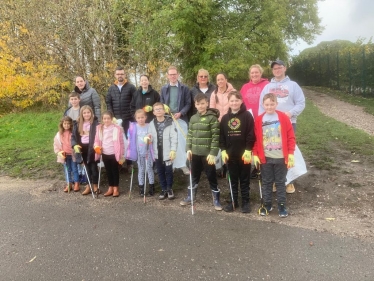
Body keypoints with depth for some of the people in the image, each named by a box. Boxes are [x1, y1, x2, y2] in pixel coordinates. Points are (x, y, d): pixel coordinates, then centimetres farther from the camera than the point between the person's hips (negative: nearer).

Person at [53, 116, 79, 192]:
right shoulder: (59, 134, 2)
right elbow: (55, 144, 7)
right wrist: (59, 152, -4)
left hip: (73, 154, -3)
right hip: (65, 155, 4)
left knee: (74, 169, 6)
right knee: (67, 170, 13)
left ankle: (76, 184, 17)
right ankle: (69, 184, 23)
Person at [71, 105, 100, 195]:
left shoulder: (95, 123, -8)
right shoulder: (77, 124, 6)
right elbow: (73, 136, 5)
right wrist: (75, 145, -11)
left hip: (91, 148, -5)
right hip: (82, 147, 5)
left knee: (93, 166, 4)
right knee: (87, 167, 14)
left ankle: (95, 186, 17)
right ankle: (89, 186, 24)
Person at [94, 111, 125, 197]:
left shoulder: (117, 128, -12)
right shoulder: (99, 128, 2)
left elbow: (121, 143, -9)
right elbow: (97, 140, 10)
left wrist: (121, 156, -9)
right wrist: (96, 146, -13)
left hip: (114, 154, -4)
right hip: (105, 154, 5)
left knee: (115, 171, 8)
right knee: (108, 171, 15)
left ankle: (116, 188, 21)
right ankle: (110, 188, 27)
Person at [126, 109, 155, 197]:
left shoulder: (149, 126, -6)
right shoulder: (134, 127, -2)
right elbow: (131, 140, 4)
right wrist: (131, 152, 2)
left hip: (148, 151, -1)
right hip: (139, 152, 1)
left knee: (149, 169, 5)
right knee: (141, 170, 10)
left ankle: (151, 187, 17)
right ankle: (141, 188, 19)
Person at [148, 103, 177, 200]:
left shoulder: (170, 122, -8)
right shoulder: (152, 123, 5)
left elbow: (174, 137, -9)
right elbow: (151, 137, 10)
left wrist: (173, 150, -15)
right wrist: (148, 139, -13)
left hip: (167, 152, -4)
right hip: (157, 153, 4)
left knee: (168, 171, 8)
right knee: (160, 172, 13)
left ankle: (169, 189, 26)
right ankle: (164, 189, 28)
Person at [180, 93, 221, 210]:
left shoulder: (212, 118, -8)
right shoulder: (193, 118, 8)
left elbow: (216, 137, -12)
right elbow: (190, 135, 12)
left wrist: (213, 153, -17)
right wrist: (188, 149, 2)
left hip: (207, 153, -5)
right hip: (195, 153, 5)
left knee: (211, 176, 4)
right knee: (194, 175, 17)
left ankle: (216, 200, 17)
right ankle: (190, 197, 31)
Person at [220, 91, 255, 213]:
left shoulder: (247, 116, -5)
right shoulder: (225, 118, 6)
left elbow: (251, 135, -9)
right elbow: (221, 136, 7)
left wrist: (248, 150, -14)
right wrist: (223, 150, -1)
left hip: (244, 153, -3)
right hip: (230, 154, 3)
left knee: (244, 179, 8)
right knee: (233, 179, 13)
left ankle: (245, 202, 20)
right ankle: (233, 201, 24)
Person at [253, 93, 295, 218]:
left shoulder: (284, 118, -4)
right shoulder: (259, 120, -1)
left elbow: (290, 137, -3)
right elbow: (255, 139, 2)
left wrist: (290, 154, -7)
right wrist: (255, 154, -3)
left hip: (281, 157, -1)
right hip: (265, 157, 1)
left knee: (280, 182, 10)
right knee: (266, 182, 12)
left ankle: (282, 206, 23)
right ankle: (267, 204, 26)